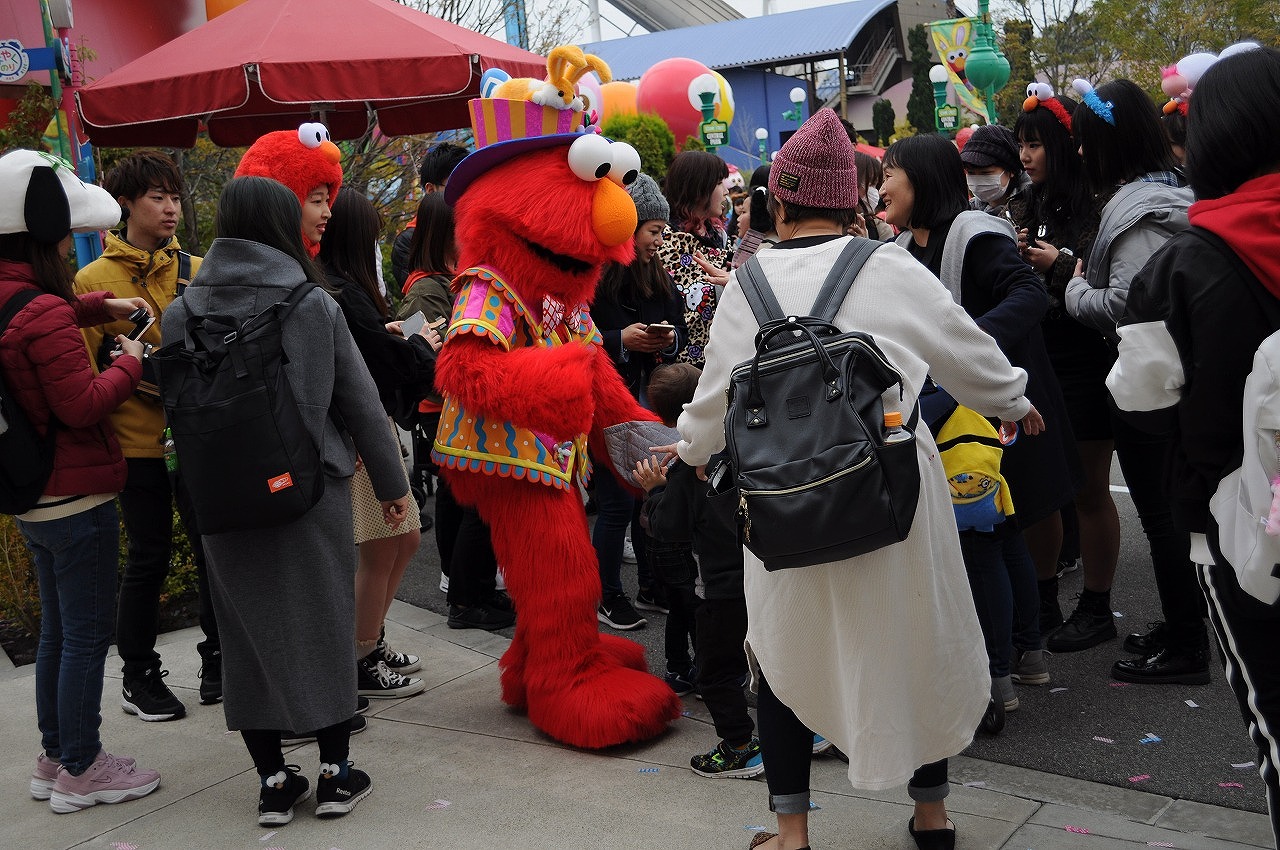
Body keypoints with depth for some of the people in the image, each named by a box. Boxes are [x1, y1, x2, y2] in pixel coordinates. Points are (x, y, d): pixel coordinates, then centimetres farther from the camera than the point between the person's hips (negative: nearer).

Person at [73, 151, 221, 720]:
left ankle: (217, 663, 27)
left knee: (214, 549, 9)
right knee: (149, 558, 7)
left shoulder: (198, 272, 6)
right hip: (138, 442, -3)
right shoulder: (93, 281, -2)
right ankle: (138, 675, 25)